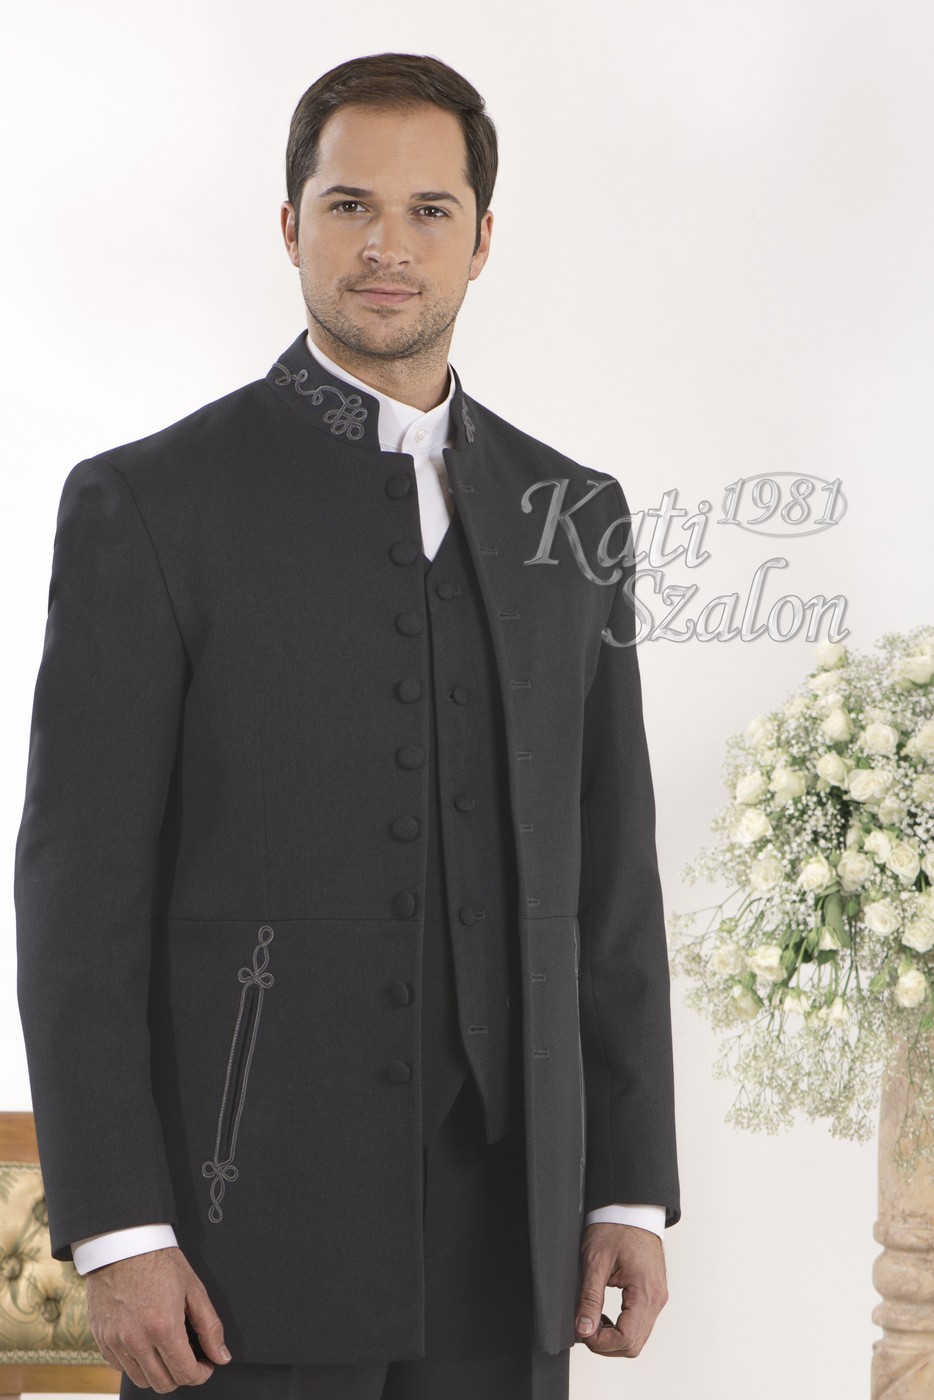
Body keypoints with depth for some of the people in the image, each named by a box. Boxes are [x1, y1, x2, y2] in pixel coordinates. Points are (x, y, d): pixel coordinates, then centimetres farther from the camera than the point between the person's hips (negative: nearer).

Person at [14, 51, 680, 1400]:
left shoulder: (568, 514, 10)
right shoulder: (148, 505, -4)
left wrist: (632, 1192, 6)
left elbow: (609, 881, 12)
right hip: (246, 1228, -4)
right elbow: (79, 895, -7)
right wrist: (115, 1234, -13)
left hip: (501, 1231, 4)